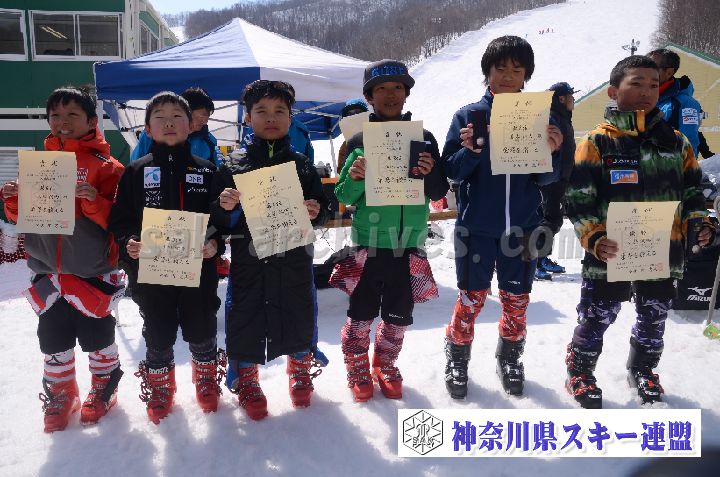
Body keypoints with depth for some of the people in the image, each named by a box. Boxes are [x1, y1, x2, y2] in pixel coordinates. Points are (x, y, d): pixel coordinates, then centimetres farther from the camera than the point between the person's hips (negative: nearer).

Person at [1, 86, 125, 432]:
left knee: (97, 336, 10)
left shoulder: (105, 167, -7)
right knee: (53, 338, 14)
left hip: (92, 272, -4)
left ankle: (103, 389, 32)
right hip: (48, 271, 4)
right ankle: (60, 395, 33)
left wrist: (95, 201, -29)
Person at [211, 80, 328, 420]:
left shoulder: (302, 165, 5)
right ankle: (246, 382, 31)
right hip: (248, 260, -1)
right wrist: (224, 208, -18)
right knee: (246, 316, 7)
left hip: (294, 258, 1)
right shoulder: (233, 168, 1)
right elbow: (218, 221, 3)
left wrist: (316, 212, -13)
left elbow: (321, 211, 9)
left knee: (298, 315, 13)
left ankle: (301, 371, 42)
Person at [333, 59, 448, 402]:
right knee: (362, 313, 7)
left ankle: (386, 366, 37)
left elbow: (439, 193, 5)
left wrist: (430, 174, -15)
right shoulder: (359, 141, -2)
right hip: (369, 243, -2)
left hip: (409, 245, 2)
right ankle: (357, 369, 30)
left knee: (398, 316, 13)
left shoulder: (423, 138, 3)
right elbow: (344, 197, 1)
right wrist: (354, 178, -20)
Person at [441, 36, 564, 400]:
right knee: (472, 297, 6)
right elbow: (451, 171, -4)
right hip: (476, 227, -2)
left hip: (523, 227, 2)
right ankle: (457, 359, 28)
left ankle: (510, 358, 36)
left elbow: (546, 179, 2)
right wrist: (470, 151, -23)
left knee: (517, 299, 14)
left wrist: (551, 152, -18)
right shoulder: (467, 116, -2)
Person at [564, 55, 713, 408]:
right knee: (597, 318, 8)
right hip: (611, 254, -4)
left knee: (654, 318, 19)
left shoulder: (676, 142, 6)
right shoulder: (597, 143, -8)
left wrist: (699, 222, -4)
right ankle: (579, 373, 30)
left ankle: (642, 371, 44)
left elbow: (692, 191, 13)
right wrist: (592, 237, -23)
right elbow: (578, 199, -11)